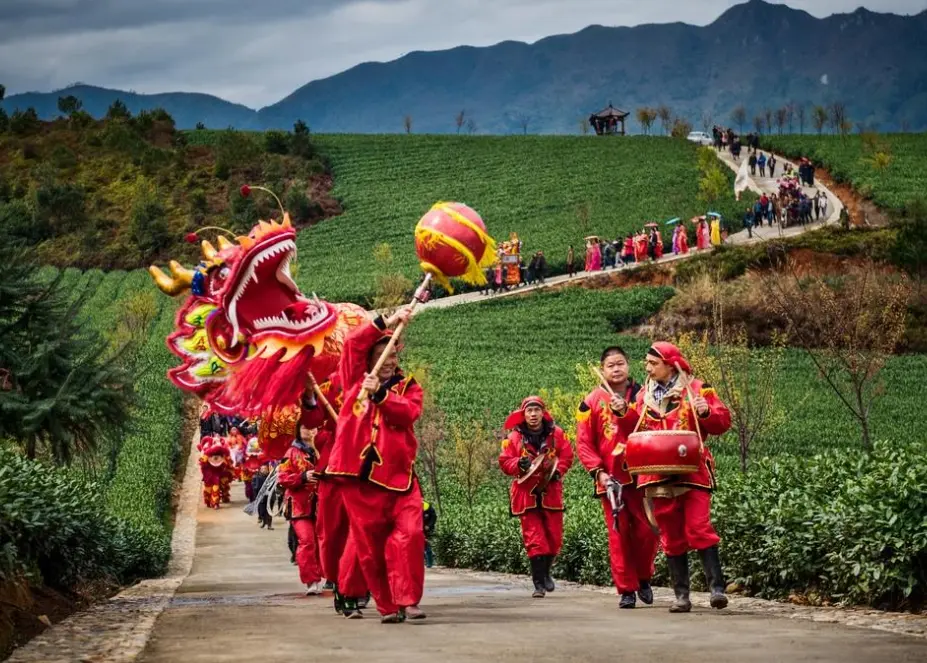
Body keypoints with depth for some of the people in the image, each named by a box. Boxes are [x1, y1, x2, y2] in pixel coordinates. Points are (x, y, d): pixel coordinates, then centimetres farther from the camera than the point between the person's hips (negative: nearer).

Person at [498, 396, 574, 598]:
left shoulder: (556, 433, 1)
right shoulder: (514, 437, -1)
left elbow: (567, 455, 4)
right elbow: (504, 461, -1)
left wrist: (558, 470, -13)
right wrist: (518, 464, -21)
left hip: (551, 492, 2)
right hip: (527, 493, -2)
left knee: (554, 537, 7)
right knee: (534, 539, -6)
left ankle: (545, 573, 33)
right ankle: (539, 584, -4)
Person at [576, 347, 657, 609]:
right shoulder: (592, 402, 4)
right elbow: (584, 443, 2)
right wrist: (598, 472, -8)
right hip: (611, 479, -1)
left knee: (647, 531, -2)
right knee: (619, 535, -2)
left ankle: (643, 578, 21)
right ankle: (626, 590, 4)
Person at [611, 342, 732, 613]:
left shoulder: (696, 389, 1)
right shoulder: (644, 396, 15)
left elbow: (723, 421, -2)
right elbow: (635, 430, 16)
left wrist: (706, 412, -22)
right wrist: (624, 415, -2)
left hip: (692, 472, -5)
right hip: (659, 477, 5)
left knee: (699, 529, -16)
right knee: (671, 537, 6)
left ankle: (716, 587, -17)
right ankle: (681, 595, 11)